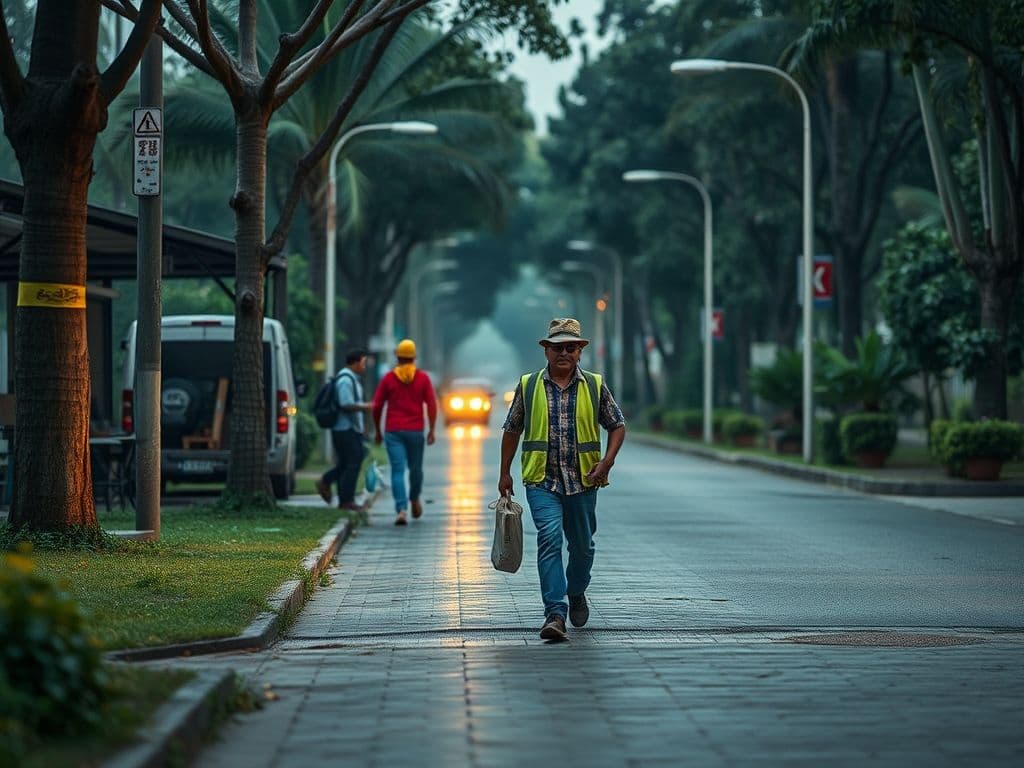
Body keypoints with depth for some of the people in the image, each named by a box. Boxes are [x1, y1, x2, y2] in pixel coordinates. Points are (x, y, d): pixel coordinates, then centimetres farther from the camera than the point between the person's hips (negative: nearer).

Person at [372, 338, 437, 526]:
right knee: (415, 467, 20)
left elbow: (377, 406, 1)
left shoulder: (388, 378, 1)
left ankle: (401, 510, -19)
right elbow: (431, 405, -3)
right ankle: (414, 500, 39)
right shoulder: (423, 378, 2)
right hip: (415, 431, 1)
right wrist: (432, 430, 2)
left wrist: (378, 430, 12)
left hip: (393, 431, -1)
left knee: (397, 470, -6)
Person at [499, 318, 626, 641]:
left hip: (583, 481, 2)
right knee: (549, 539, -18)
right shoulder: (528, 385, 3)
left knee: (582, 546, 13)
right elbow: (512, 429, 12)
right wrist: (504, 473, 10)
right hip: (542, 481, -2)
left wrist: (607, 461, -5)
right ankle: (555, 614, -22)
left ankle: (576, 593, 43)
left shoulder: (595, 386, 3)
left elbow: (617, 425, 10)